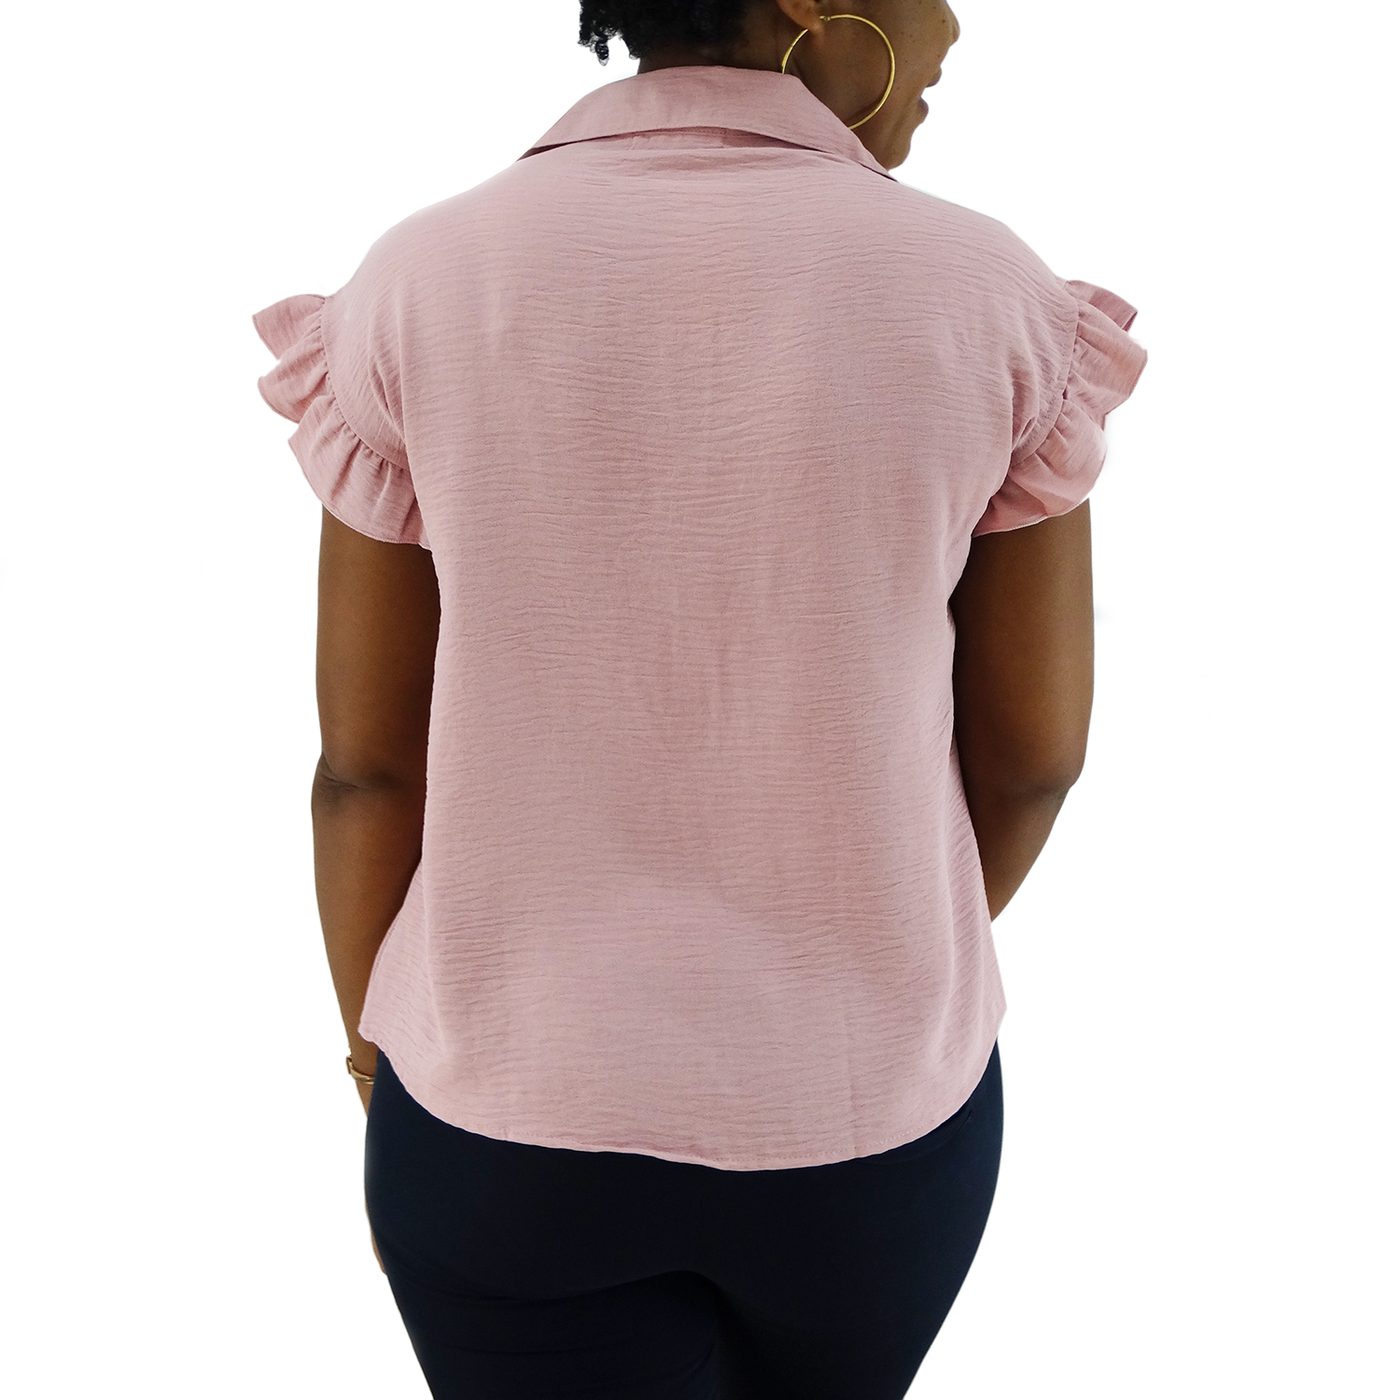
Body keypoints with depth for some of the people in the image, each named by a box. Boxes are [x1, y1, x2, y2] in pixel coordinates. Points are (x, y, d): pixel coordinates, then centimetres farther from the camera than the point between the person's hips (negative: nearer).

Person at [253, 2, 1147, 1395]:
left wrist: (375, 1066, 7)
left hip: (517, 1119, 0)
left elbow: (367, 762, -9)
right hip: (867, 1100, 1)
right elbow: (1032, 748, -6)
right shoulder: (990, 302, -12)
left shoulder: (421, 288, -12)